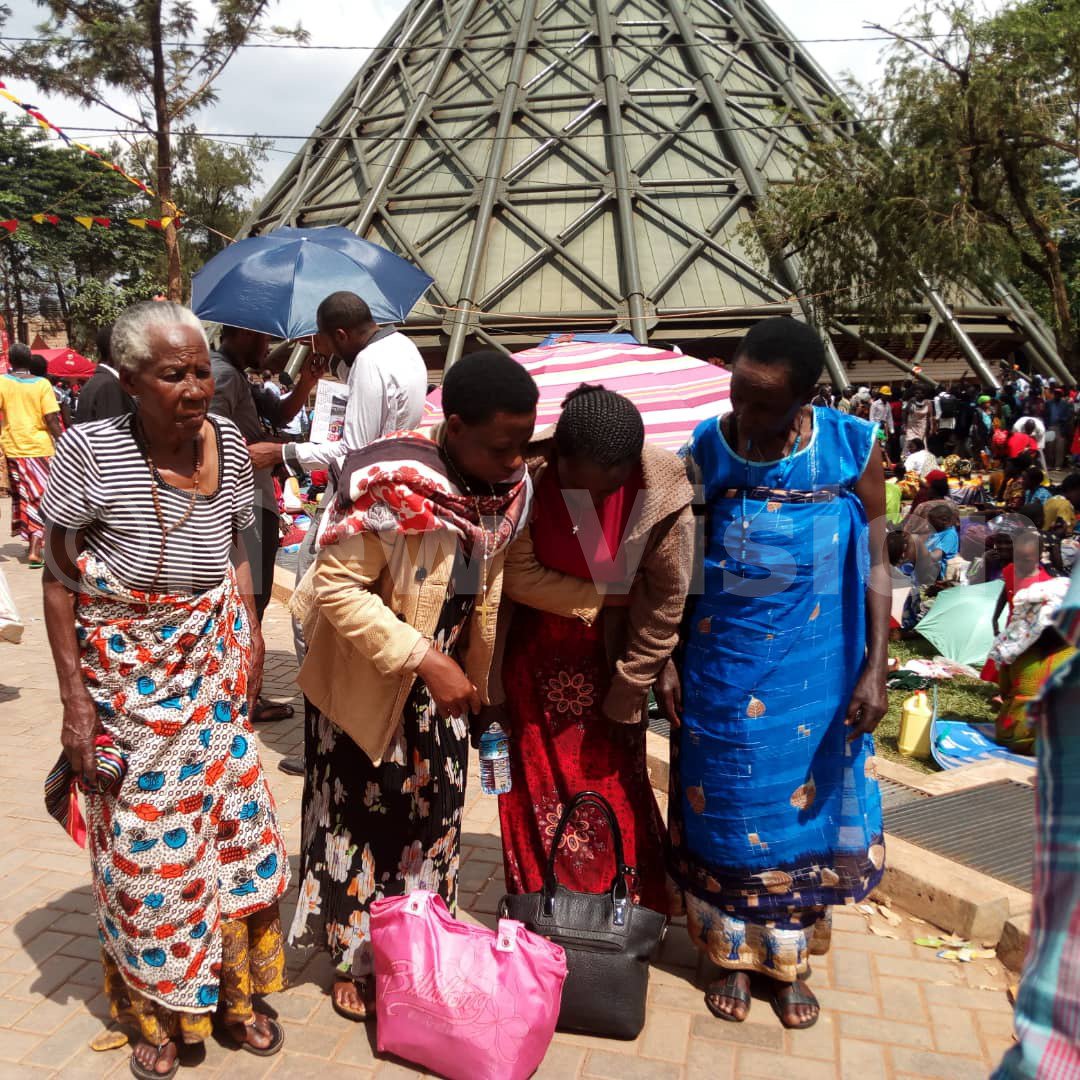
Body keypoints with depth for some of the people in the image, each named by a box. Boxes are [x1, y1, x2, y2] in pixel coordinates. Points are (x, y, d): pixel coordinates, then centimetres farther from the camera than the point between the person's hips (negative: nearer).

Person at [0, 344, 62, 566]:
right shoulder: (42, 383, -6)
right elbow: (51, 419, -10)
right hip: (40, 447, -2)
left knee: (23, 495, 18)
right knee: (40, 497, 2)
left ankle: (31, 540, 29)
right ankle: (35, 549, -9)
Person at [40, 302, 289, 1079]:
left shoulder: (227, 442, -4)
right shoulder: (92, 450, -16)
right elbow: (60, 581, -9)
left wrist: (251, 641, 4)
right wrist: (75, 699, -11)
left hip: (214, 669, 3)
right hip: (126, 676, -3)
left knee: (230, 822, 10)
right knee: (143, 842, 9)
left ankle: (236, 993, 33)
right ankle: (159, 1014, 32)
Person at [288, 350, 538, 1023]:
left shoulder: (511, 487, -9)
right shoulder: (391, 485, -30)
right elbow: (335, 588, -27)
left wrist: (477, 677, 10)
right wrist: (426, 661, -32)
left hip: (444, 679, 6)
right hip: (368, 682, -5)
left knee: (435, 814, 16)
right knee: (363, 817, 11)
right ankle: (355, 959, 33)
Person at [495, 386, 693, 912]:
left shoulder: (665, 490, -23)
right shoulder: (525, 478, -25)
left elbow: (665, 601, -14)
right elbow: (518, 577, -16)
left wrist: (627, 695, -9)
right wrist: (601, 598, -17)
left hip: (608, 657, 0)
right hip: (534, 654, 0)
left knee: (616, 785, 8)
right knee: (539, 788, 9)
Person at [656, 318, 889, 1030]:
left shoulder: (853, 448, -9)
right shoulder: (706, 451, -9)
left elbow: (874, 564, -3)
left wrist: (875, 668, -8)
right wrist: (666, 660, -4)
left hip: (816, 672, 0)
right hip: (722, 667, 0)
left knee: (801, 810, 14)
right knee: (725, 811, 12)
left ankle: (790, 961, 36)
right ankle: (734, 957, 34)